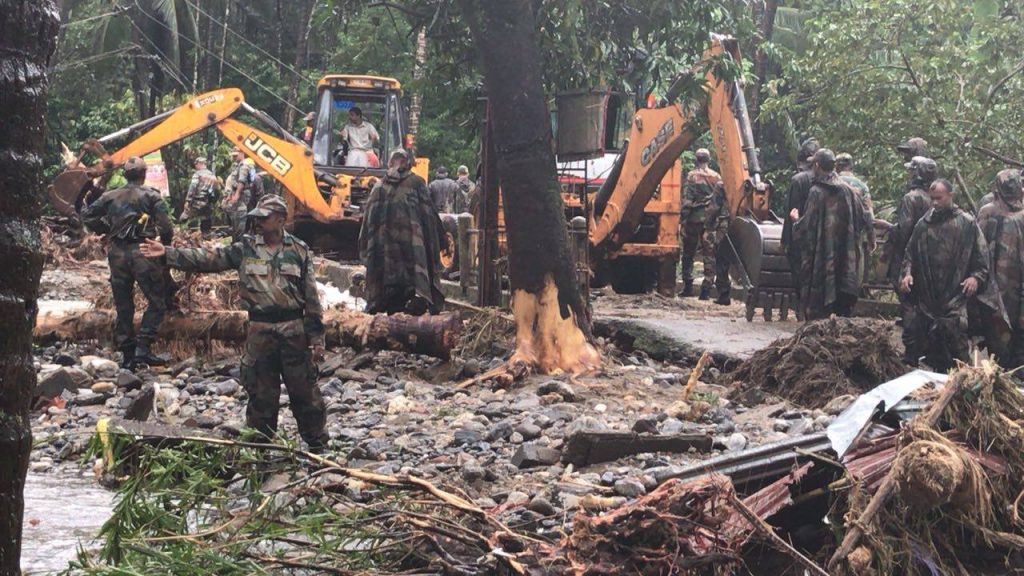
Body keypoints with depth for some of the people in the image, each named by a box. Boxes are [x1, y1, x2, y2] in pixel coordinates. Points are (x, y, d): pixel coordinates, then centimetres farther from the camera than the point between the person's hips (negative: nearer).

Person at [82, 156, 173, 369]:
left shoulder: (110, 196, 9)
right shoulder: (152, 196, -1)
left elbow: (88, 216, 6)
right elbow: (165, 227, -8)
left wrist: (106, 230, 17)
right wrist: (166, 247, 8)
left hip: (117, 253, 4)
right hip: (143, 252, -4)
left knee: (123, 306, 11)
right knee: (157, 302, 5)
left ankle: (127, 354, 12)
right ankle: (143, 348, -8)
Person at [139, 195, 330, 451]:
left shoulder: (299, 251, 1)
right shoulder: (246, 248, 4)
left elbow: (312, 297, 2)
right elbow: (207, 259, -2)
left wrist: (317, 337, -1)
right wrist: (168, 254, -11)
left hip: (294, 330, -1)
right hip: (260, 331, 1)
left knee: (305, 392, 4)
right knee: (261, 394, 8)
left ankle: (317, 446, 17)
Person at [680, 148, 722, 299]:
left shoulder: (691, 176, -5)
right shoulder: (717, 177, 5)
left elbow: (686, 200, -10)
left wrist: (684, 217, -6)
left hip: (694, 218, -2)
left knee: (688, 254, 12)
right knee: (710, 255, 4)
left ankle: (688, 287, 12)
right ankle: (706, 289, -1)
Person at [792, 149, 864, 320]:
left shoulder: (816, 192, -12)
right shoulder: (848, 190, 2)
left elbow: (807, 226, -13)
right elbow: (860, 221, 7)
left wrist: (796, 219, 7)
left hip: (821, 256, -5)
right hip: (846, 257, 5)